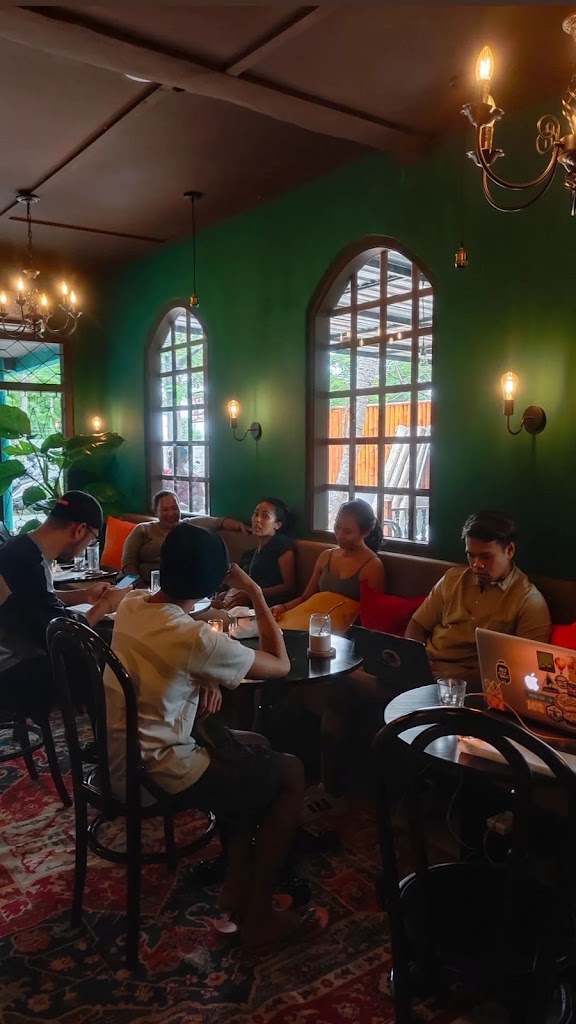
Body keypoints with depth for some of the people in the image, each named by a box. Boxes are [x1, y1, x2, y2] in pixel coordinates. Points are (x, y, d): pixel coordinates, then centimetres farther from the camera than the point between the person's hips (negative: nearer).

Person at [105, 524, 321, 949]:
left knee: (254, 748, 23)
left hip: (121, 758, 8)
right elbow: (281, 665, -13)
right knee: (291, 773, 7)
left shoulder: (131, 604, -2)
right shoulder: (197, 638, -26)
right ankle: (258, 914, 14)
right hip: (157, 774, -8)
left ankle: (237, 881, 28)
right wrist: (254, 591, -10)